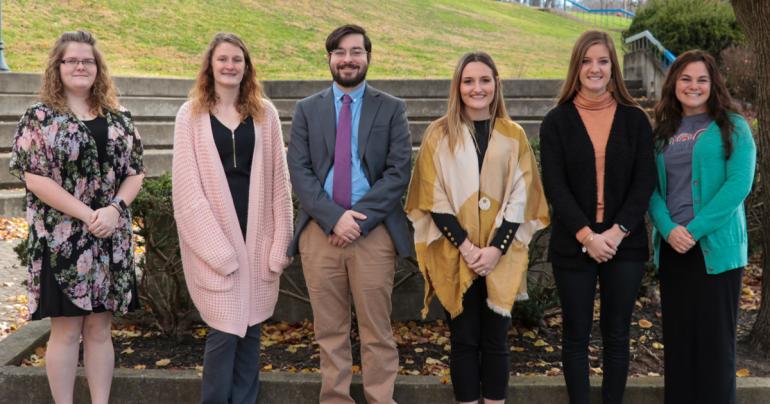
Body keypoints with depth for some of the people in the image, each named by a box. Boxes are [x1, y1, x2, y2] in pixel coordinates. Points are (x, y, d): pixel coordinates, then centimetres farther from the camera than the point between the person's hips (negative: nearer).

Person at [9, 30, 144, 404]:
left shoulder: (118, 119, 10)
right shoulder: (39, 117, -1)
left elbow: (135, 172, 8)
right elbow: (34, 176, -9)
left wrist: (114, 209, -11)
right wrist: (88, 215, -16)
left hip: (111, 241, 4)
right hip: (61, 240, -3)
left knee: (100, 330, 8)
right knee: (66, 330, 2)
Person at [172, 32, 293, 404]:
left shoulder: (264, 113, 8)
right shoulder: (191, 115, 1)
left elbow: (278, 181, 7)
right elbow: (186, 185, -4)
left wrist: (281, 241, 0)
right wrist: (214, 245, -12)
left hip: (257, 234, 3)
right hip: (213, 234, -2)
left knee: (250, 329, 9)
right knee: (224, 331, -4)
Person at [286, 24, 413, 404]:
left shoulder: (392, 109, 6)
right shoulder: (307, 109, 10)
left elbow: (399, 172, -3)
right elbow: (299, 171, 1)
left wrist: (359, 218, -12)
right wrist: (334, 217, -13)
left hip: (374, 231, -1)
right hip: (319, 230, 2)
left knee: (376, 331, 3)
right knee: (329, 330, 8)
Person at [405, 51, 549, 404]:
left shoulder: (514, 135, 6)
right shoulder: (439, 134, 2)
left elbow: (520, 197, 1)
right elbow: (434, 199, -3)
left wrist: (496, 248, -11)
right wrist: (464, 245, -13)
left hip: (501, 256, 1)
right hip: (454, 255, -1)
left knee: (495, 339, 6)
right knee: (464, 340, 4)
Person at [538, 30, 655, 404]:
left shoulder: (634, 119, 4)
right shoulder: (556, 121, 1)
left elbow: (645, 181, -1)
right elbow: (554, 186, -5)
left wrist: (617, 232, -13)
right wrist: (586, 236, -15)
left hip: (625, 244, 1)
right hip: (573, 245, 0)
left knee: (616, 335, 9)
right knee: (576, 335, 7)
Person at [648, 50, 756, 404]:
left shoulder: (732, 127, 1)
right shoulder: (662, 131, 12)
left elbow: (739, 183, -10)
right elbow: (651, 187, 6)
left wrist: (695, 229, -16)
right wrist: (668, 229, -11)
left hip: (716, 247, -4)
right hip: (672, 248, 4)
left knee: (715, 336, 1)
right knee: (676, 336, 9)